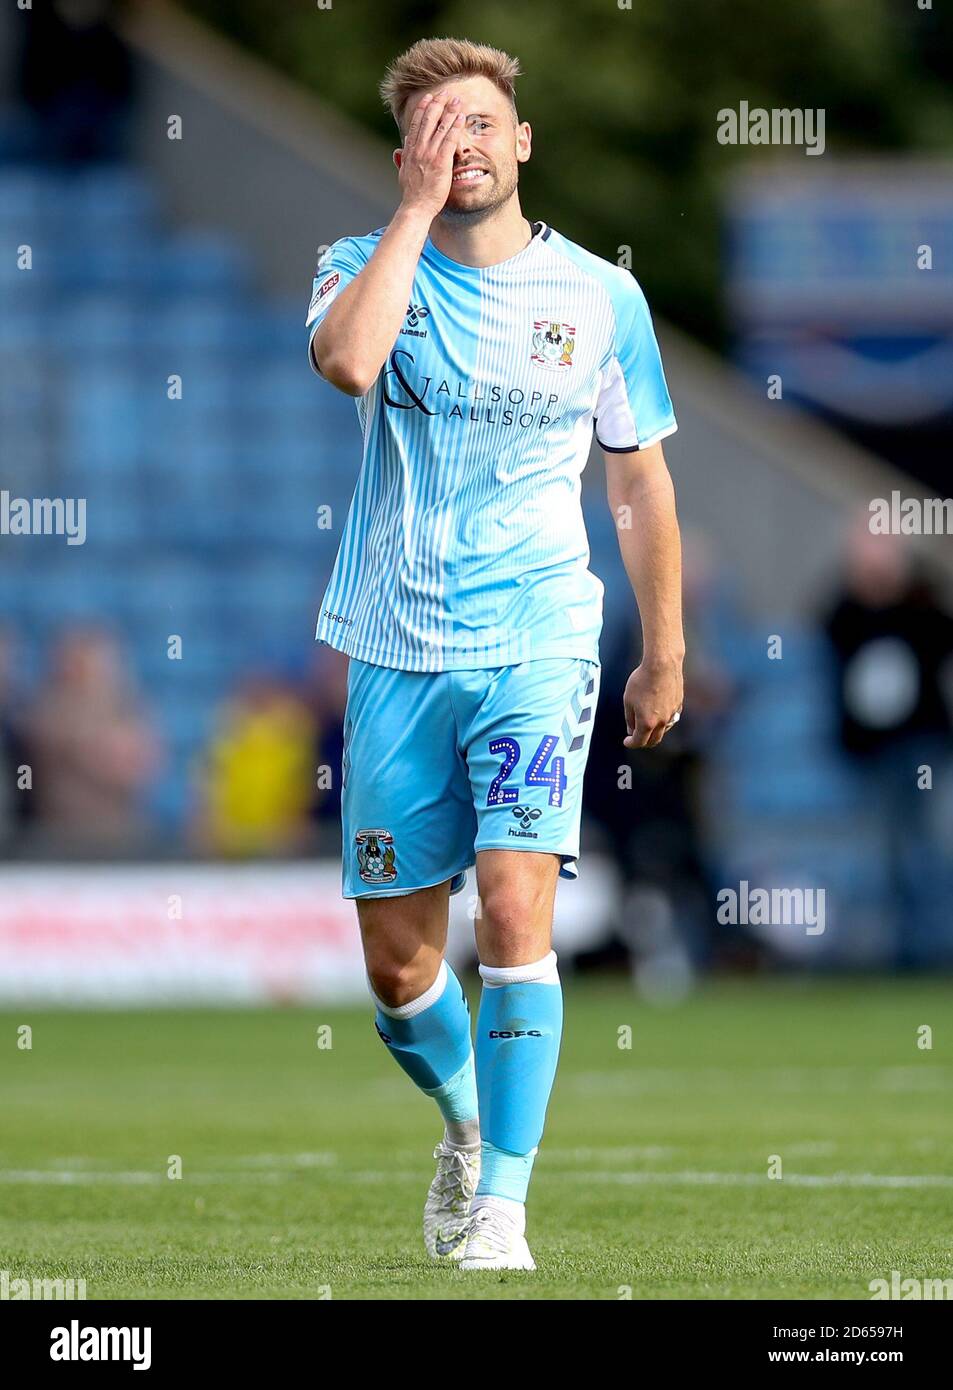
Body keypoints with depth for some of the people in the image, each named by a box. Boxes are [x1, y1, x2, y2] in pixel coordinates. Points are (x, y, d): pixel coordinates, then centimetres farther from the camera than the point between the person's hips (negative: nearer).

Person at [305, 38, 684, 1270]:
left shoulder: (600, 295, 4)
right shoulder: (369, 267, 1)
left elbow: (639, 481, 13)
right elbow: (343, 359, -24)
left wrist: (666, 653, 13)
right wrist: (419, 206, -17)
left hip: (538, 648, -1)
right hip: (396, 652, 2)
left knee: (514, 910, -19)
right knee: (396, 958, 7)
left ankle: (502, 1207, -15)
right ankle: (468, 1125, 36)